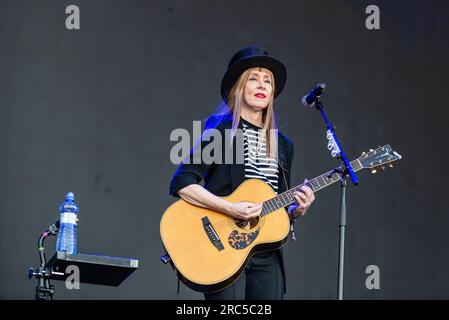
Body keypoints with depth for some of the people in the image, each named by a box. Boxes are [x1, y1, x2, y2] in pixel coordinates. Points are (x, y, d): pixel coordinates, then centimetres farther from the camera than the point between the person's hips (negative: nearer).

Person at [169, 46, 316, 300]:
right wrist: (230, 208, -19)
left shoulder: (282, 145, 16)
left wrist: (297, 210, -1)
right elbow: (181, 183, -11)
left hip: (268, 256, 6)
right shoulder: (222, 130, -2)